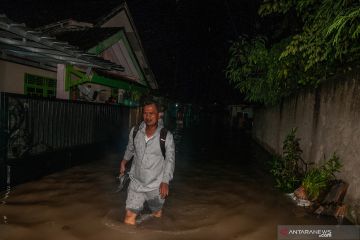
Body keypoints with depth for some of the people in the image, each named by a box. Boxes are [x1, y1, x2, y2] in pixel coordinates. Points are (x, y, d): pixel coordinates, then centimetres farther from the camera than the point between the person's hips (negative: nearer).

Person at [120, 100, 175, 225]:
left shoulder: (167, 136, -15)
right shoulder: (135, 131, -6)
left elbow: (170, 160, -8)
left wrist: (165, 182, -13)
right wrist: (124, 161, 24)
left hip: (156, 185, -2)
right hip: (136, 182, 2)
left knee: (157, 215, 17)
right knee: (129, 217, 1)